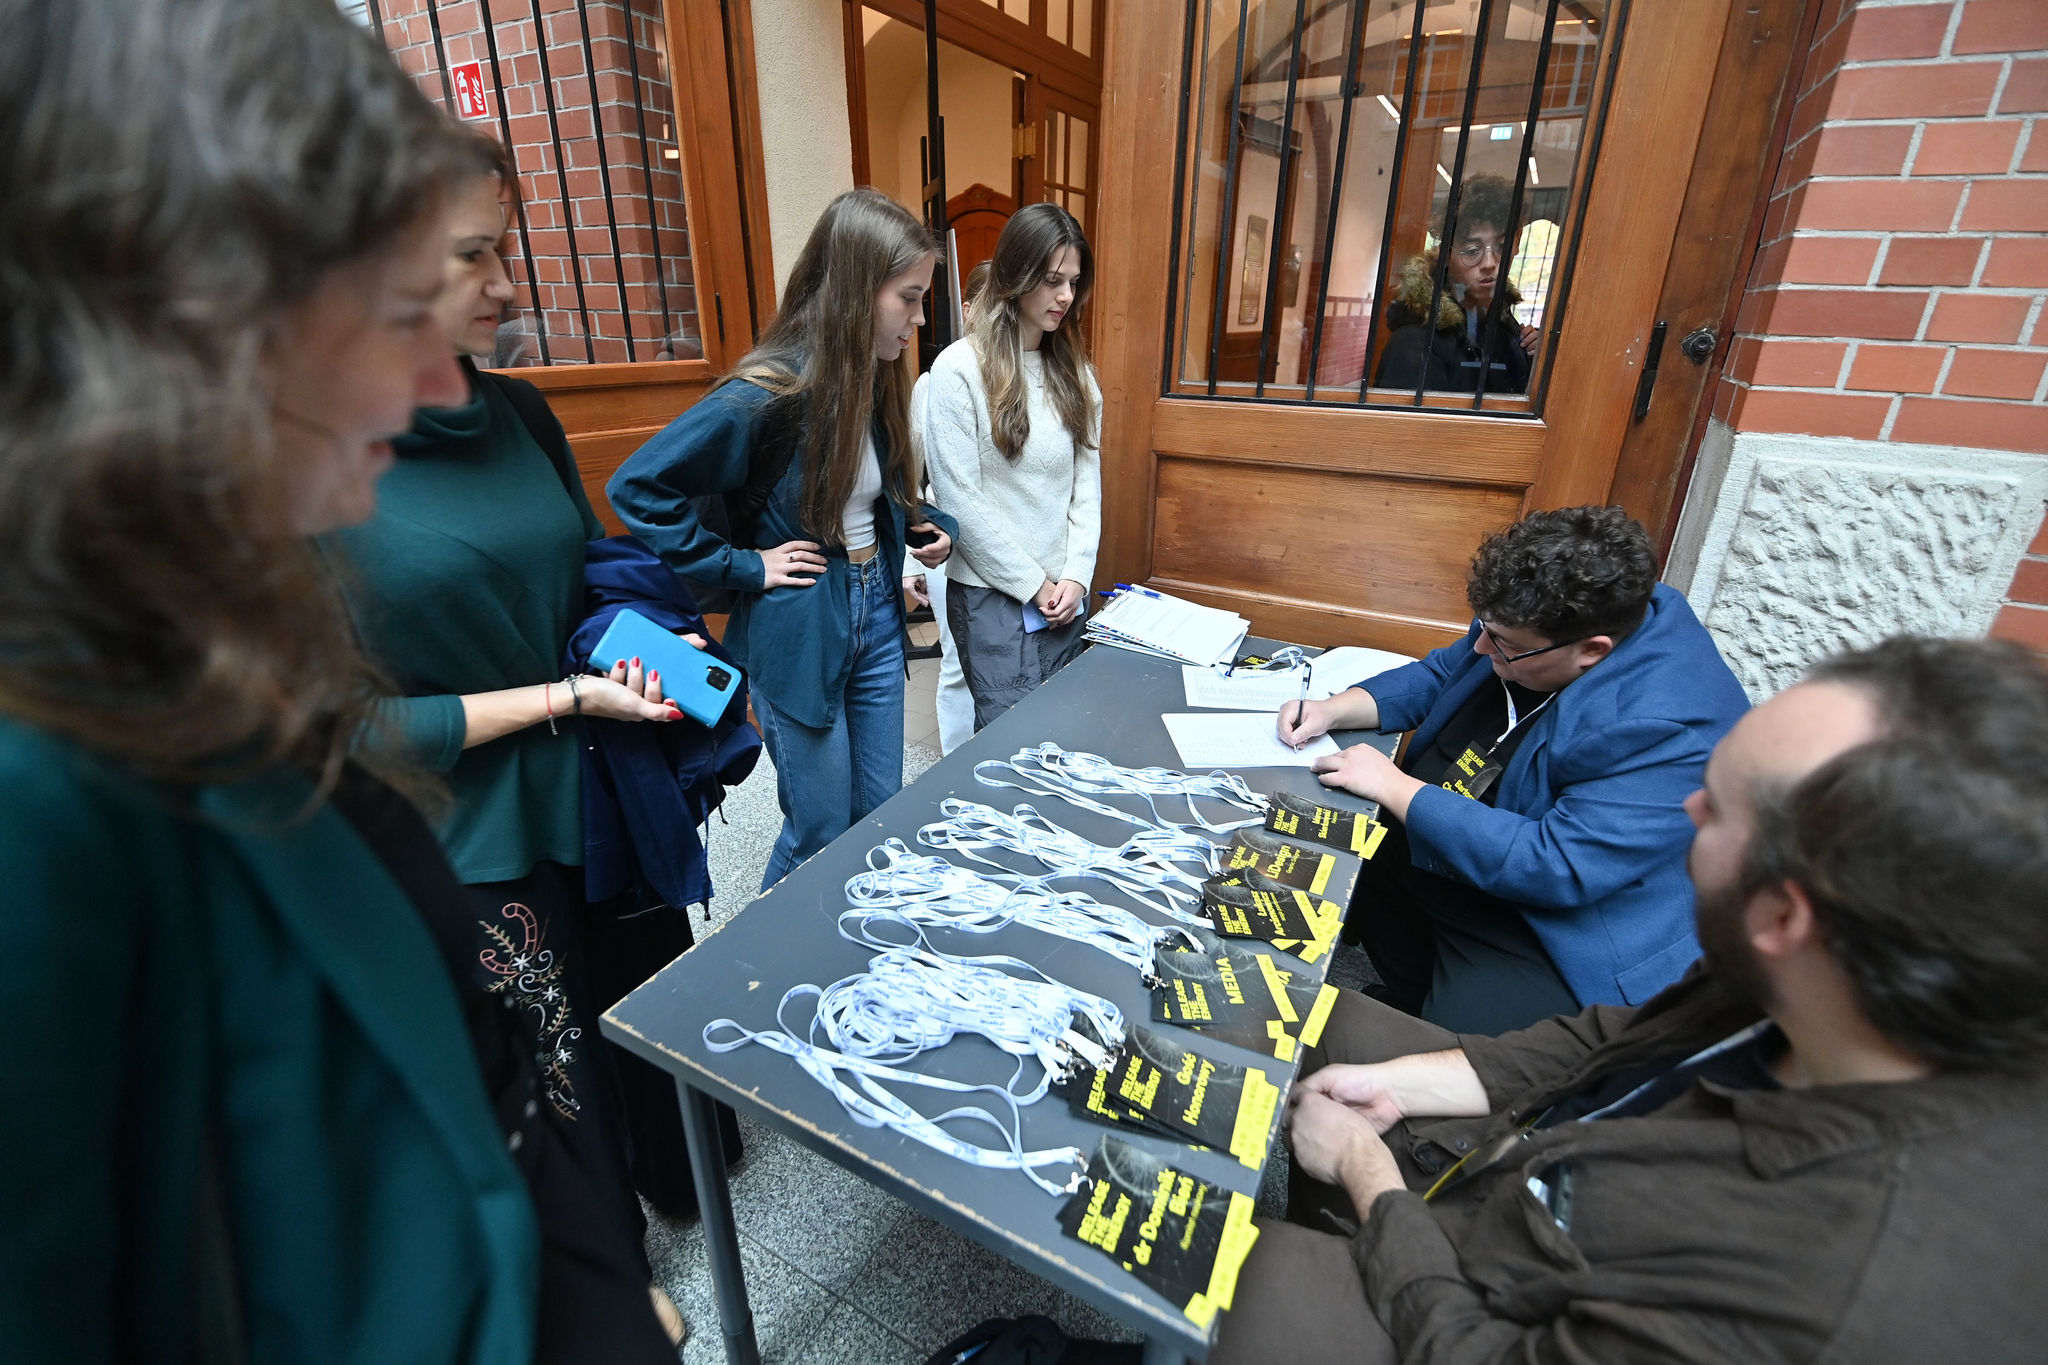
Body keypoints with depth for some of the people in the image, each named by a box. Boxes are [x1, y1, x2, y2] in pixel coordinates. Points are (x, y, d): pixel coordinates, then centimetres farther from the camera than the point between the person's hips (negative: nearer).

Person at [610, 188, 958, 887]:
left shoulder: (877, 382, 3)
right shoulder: (768, 394, -20)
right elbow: (636, 488, -20)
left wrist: (929, 523, 4)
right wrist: (742, 565, -18)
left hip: (876, 612, 7)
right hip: (799, 632, -7)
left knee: (882, 817, 17)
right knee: (821, 836, 7)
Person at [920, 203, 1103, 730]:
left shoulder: (1074, 369, 9)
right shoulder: (959, 369, -9)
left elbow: (1088, 481, 8)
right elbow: (961, 499, -13)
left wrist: (1076, 574, -4)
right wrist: (1033, 584, -10)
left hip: (1064, 593, 6)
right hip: (992, 595, -5)